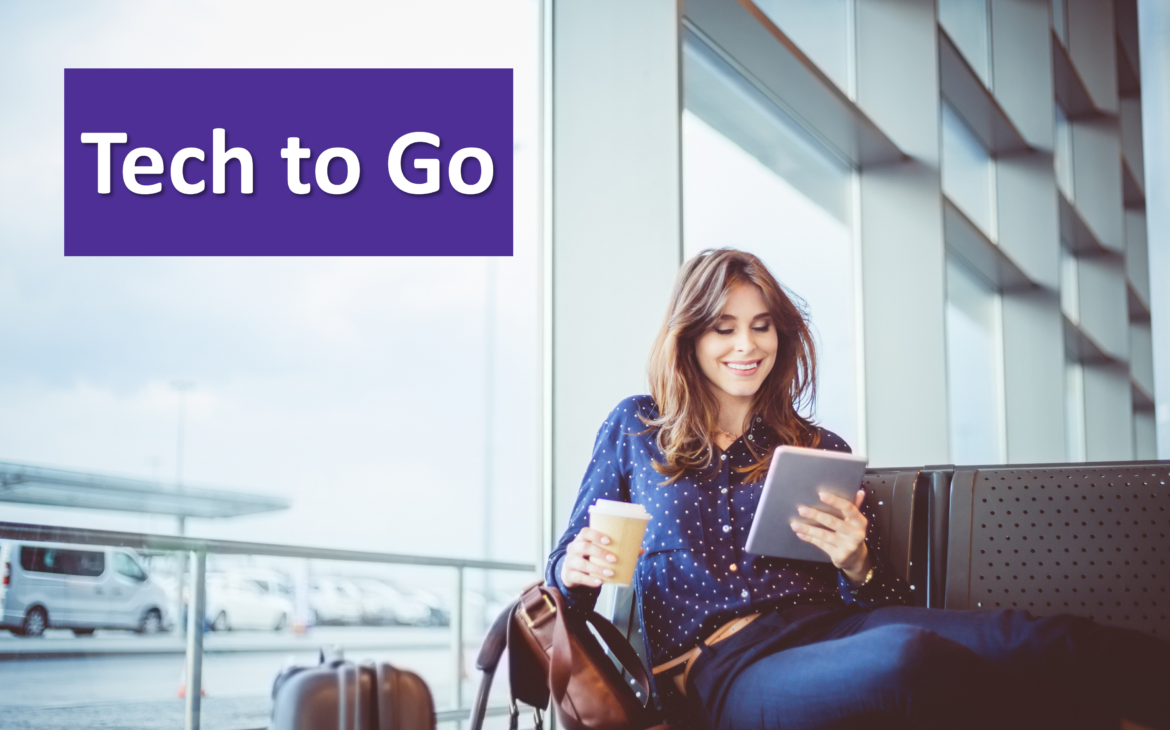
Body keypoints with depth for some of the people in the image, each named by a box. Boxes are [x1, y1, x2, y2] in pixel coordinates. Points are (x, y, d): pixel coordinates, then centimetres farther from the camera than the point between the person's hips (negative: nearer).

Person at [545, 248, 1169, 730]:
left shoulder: (822, 452, 19)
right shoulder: (636, 428, 17)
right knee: (904, 658, -39)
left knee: (1031, 639, -30)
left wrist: (858, 565, -9)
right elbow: (568, 563, 19)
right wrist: (576, 570, -6)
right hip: (718, 670, -3)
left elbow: (887, 606, 15)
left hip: (834, 629, 3)